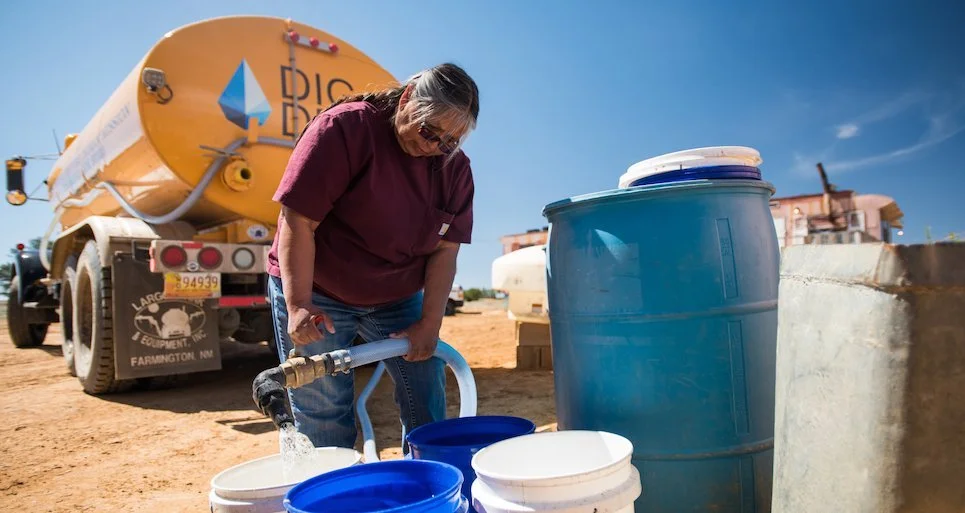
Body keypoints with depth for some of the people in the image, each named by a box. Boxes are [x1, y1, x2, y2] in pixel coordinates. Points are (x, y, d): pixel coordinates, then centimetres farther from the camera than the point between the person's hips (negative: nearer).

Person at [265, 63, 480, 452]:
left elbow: (444, 249, -4)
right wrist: (298, 306, -25)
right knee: (322, 417, 0)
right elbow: (298, 220, -21)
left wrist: (429, 324, -11)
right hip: (314, 292, -4)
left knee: (428, 399, 4)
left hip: (397, 298, 4)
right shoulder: (343, 127, -19)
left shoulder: (454, 166, -5)